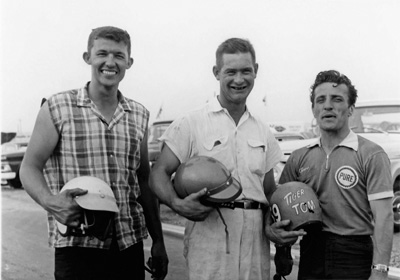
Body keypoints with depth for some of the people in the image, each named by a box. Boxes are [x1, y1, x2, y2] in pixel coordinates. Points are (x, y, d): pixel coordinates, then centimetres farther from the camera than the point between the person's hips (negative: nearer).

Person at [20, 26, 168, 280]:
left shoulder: (139, 115, 8)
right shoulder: (57, 108, -3)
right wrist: (50, 201, -21)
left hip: (130, 246, 4)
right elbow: (30, 167, 0)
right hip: (77, 247, -3)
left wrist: (158, 241, 12)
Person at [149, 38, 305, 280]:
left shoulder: (263, 131, 14)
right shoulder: (191, 124, -1)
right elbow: (159, 173, -4)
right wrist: (177, 204, -23)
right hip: (209, 232, -4)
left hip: (256, 237, 5)